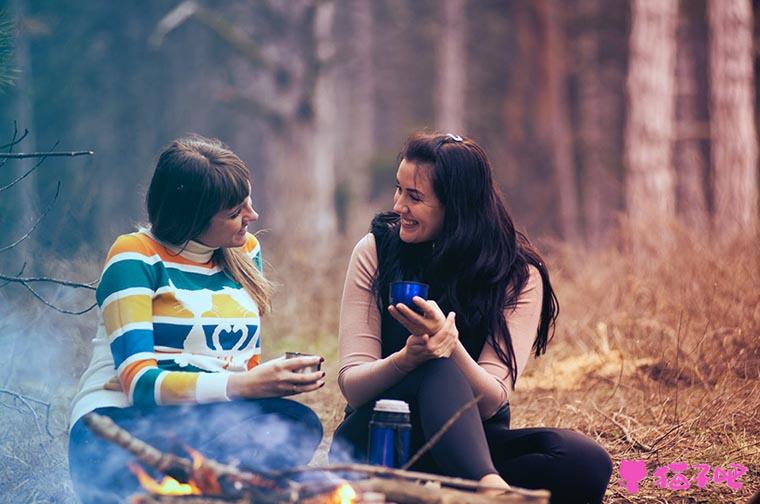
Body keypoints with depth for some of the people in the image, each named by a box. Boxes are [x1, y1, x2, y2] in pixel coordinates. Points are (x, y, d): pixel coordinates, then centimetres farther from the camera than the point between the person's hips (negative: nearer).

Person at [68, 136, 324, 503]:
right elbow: (139, 382, -16)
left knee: (299, 424, -28)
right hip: (118, 424, -6)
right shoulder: (136, 258, -5)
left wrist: (274, 378, -9)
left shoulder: (246, 252, 14)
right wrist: (242, 385, -28)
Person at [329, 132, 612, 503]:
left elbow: (491, 402, -14)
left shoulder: (518, 275, -5)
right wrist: (406, 359, -31)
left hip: (469, 443, 1)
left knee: (587, 463, -27)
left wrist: (450, 344, -34)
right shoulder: (375, 251, -4)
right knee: (439, 370, -35)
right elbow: (351, 386, -9)